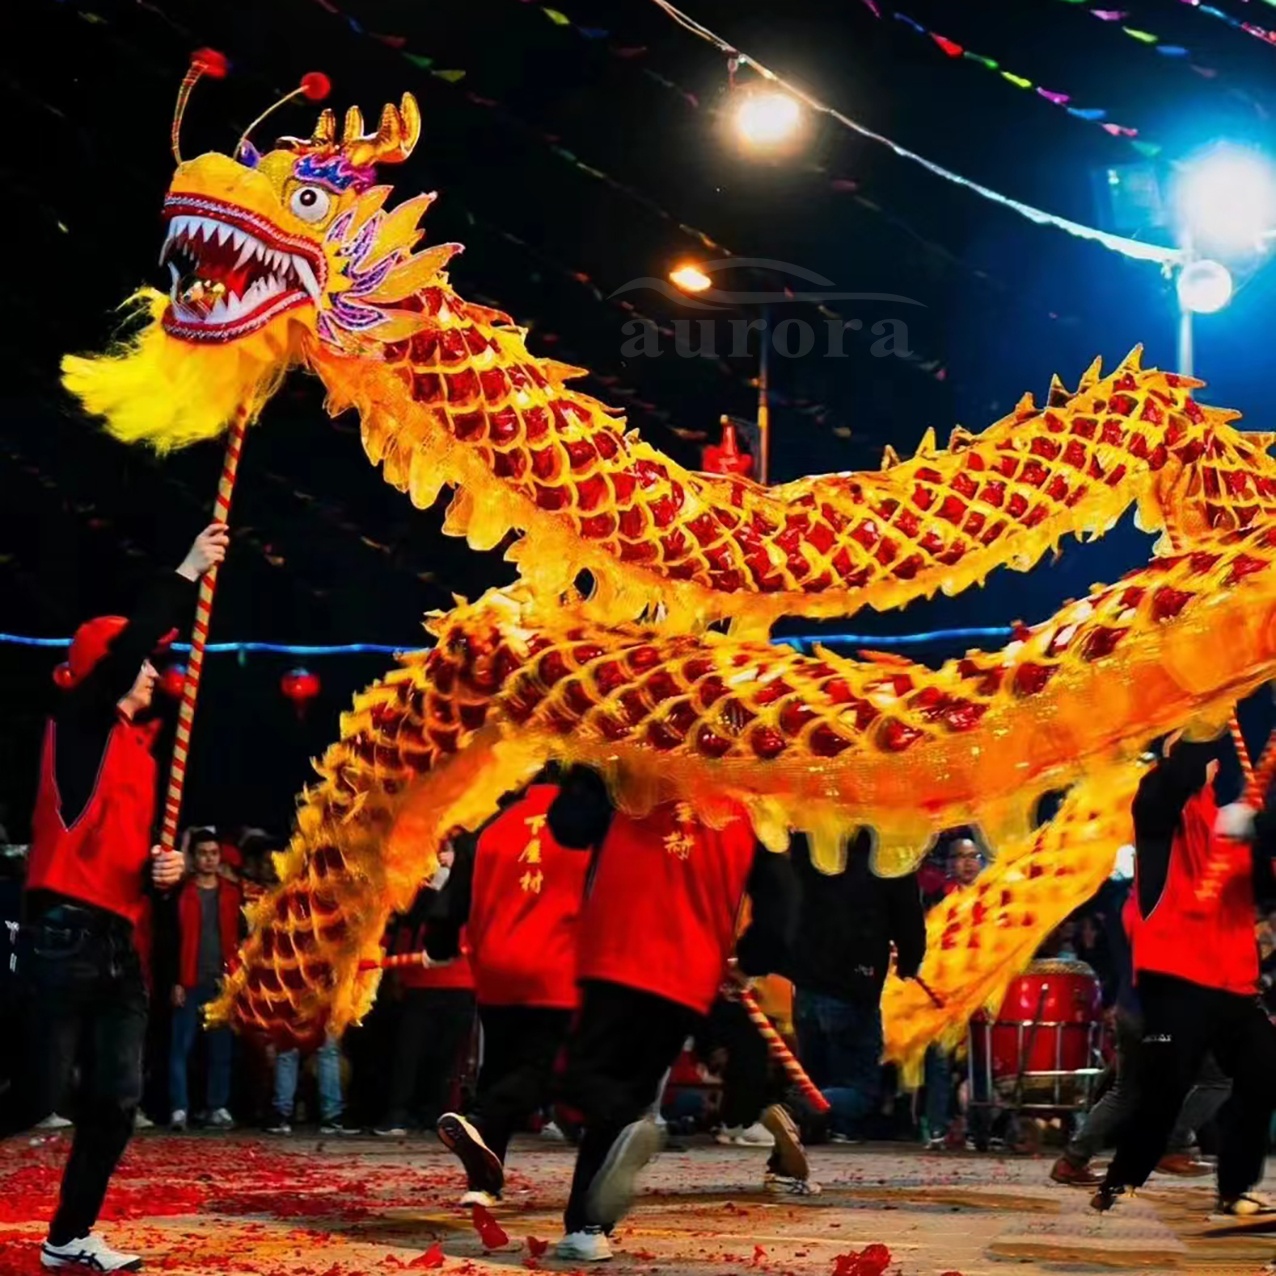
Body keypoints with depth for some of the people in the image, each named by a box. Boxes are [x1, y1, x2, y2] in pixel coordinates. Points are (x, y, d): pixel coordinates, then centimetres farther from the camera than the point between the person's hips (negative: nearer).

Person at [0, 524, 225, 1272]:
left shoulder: (141, 749, 19)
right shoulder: (78, 724, -2)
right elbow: (122, 651, -19)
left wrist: (166, 868, 1)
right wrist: (187, 575, -16)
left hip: (118, 939, 8)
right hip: (65, 931, -8)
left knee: (118, 1100, 4)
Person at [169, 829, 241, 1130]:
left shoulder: (232, 894, 10)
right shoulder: (182, 893, 3)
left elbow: (240, 938, 9)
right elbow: (173, 939, 0)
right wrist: (176, 981, -6)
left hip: (223, 982, 2)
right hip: (191, 982, -2)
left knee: (221, 1047, 3)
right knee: (181, 1046, -4)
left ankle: (218, 1108, 7)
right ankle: (179, 1108, -2)